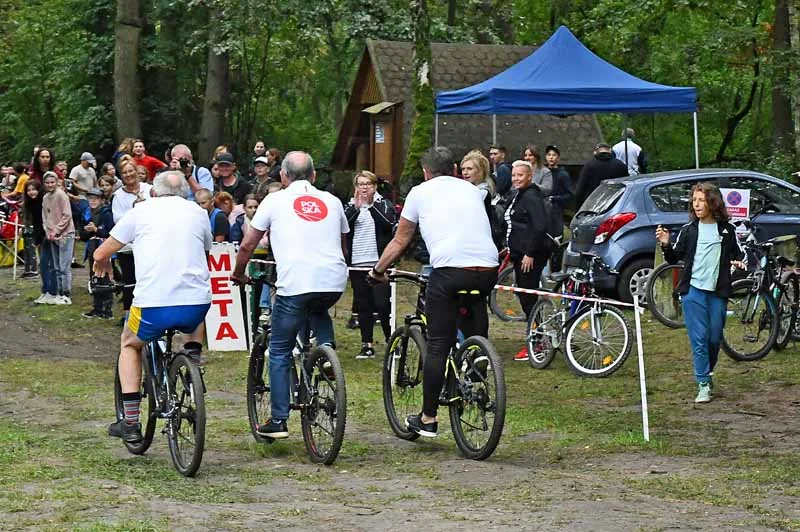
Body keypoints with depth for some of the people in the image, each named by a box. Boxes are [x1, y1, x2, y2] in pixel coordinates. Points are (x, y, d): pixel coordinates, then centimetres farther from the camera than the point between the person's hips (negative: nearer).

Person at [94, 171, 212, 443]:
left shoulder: (141, 211, 11)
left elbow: (101, 254, 16)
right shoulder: (198, 213, 17)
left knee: (130, 344, 28)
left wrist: (103, 267, 39)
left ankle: (130, 422, 19)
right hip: (197, 303, 2)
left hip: (152, 303, -2)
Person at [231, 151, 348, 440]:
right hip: (335, 284, 4)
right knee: (318, 310, 39)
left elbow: (247, 245, 11)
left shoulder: (275, 201, 9)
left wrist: (238, 274, 28)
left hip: (295, 284, -4)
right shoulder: (331, 201, 19)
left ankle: (278, 421, 7)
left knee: (279, 353, 9)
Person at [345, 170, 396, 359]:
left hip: (378, 263, -3)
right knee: (363, 306, 6)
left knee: (382, 304, -9)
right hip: (357, 264, 3)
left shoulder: (383, 205, 7)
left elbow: (389, 223, -14)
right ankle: (367, 345, 11)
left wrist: (371, 205, -16)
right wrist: (356, 207, -16)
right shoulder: (350, 207, 12)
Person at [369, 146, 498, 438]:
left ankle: (428, 419, 6)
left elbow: (399, 241, 21)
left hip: (449, 269, -4)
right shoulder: (471, 190, 25)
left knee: (438, 346, 2)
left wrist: (378, 270, 35)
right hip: (488, 269, 4)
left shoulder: (420, 192, 15)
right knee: (476, 340, 18)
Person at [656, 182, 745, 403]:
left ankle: (707, 373, 31)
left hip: (718, 292, 1)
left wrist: (739, 262, -6)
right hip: (693, 290, -1)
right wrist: (666, 245, -13)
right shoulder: (688, 230, 5)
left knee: (715, 338, 7)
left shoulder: (726, 230, 6)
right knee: (699, 338, -5)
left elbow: (738, 253, 16)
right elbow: (674, 258, 6)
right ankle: (704, 385, -3)